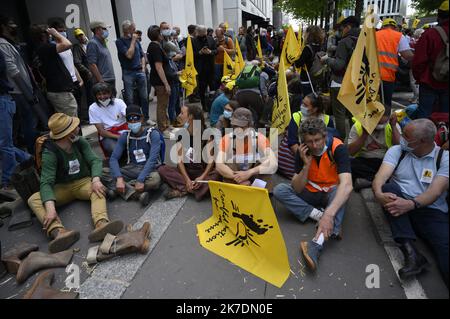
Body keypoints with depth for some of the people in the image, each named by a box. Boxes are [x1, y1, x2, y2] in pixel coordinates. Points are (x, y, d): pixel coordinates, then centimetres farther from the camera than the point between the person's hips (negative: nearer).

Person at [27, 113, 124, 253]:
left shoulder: (80, 142, -5)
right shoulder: (50, 153, -16)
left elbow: (95, 160, -11)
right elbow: (46, 182, -25)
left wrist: (96, 180, -33)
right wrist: (50, 208, -42)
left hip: (83, 182, 2)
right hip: (62, 188, -1)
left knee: (98, 191, -31)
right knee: (33, 200, -27)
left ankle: (101, 224, -59)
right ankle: (59, 231, -53)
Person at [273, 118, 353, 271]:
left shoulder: (337, 148, -24)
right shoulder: (302, 152, -14)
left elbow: (346, 184, -39)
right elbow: (297, 189, -15)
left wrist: (329, 214, -52)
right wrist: (306, 164, -29)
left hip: (331, 194, -3)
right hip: (310, 194, 3)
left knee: (339, 190, -37)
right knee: (279, 190, -19)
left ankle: (317, 243, -51)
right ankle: (318, 214, -25)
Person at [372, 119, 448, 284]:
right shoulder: (396, 151, 5)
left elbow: (435, 191, -13)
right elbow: (381, 177, -12)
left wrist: (411, 204, -32)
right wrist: (379, 193, -35)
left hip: (432, 212, -1)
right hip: (401, 207, 2)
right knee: (389, 187, -29)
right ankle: (411, 252, -35)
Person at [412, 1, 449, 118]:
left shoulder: (430, 33, -13)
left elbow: (419, 60, -12)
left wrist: (418, 77, 3)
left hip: (430, 82, -4)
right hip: (446, 84, 4)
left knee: (424, 113, 3)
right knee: (445, 115, 11)